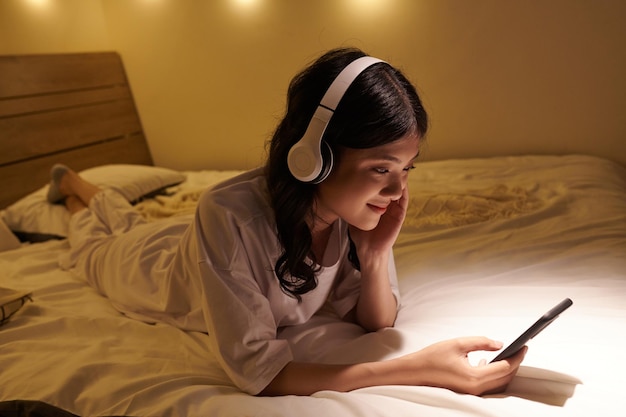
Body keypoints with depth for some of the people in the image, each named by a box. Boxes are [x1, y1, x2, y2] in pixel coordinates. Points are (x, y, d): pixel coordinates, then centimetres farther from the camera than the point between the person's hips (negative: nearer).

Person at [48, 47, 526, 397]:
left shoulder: (356, 209, -32)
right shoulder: (229, 218, -49)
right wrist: (416, 368, -53)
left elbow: (373, 321, -21)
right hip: (155, 266, -3)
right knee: (98, 248, 33)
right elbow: (257, 371, -46)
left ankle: (89, 190, 62)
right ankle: (72, 187, 58)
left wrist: (376, 255, -41)